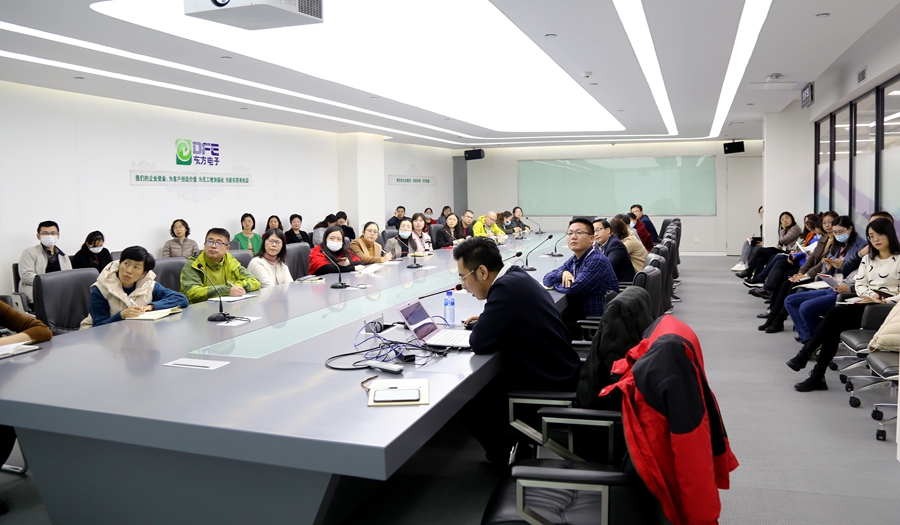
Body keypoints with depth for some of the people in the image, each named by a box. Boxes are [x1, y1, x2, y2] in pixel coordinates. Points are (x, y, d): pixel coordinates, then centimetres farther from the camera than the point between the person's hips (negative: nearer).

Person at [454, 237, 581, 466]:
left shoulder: (506, 288, -25)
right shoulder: (517, 276, 3)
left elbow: (480, 344, -23)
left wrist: (481, 327, -2)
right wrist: (486, 320, 8)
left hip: (548, 386, -9)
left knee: (467, 401, -1)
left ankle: (506, 454, 19)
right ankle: (517, 440, 27)